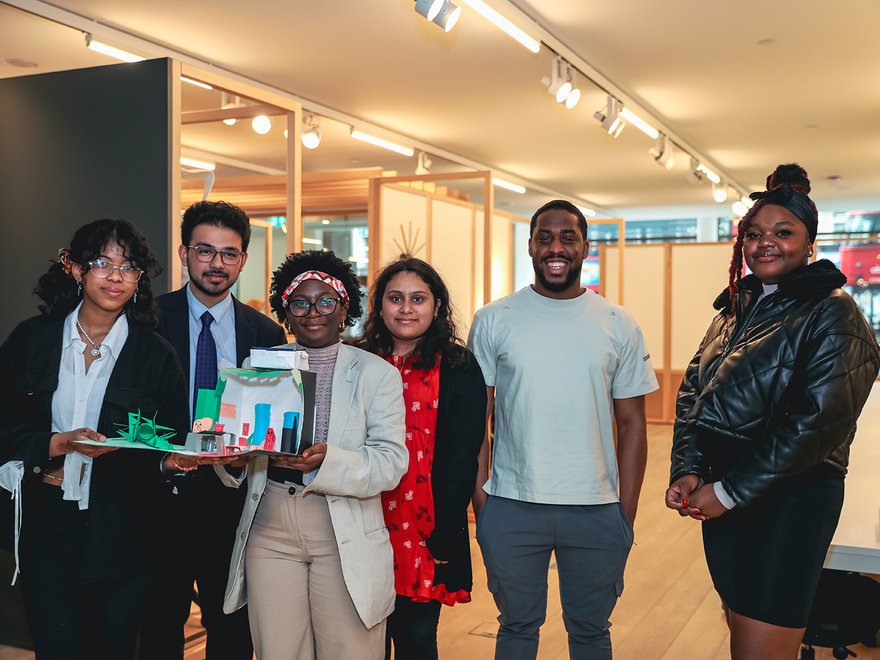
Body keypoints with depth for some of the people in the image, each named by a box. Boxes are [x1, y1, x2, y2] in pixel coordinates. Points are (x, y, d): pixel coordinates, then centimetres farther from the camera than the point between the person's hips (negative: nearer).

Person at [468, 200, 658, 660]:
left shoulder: (618, 325, 1)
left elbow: (631, 423, 4)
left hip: (597, 511, 1)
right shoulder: (493, 320, -1)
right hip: (510, 509, -1)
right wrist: (479, 496, -6)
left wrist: (627, 511, -1)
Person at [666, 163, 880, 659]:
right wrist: (688, 470, -6)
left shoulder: (832, 314, -9)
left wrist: (730, 491, -16)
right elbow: (692, 392, 10)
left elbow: (817, 421, -18)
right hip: (722, 495, 7)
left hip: (790, 500, -7)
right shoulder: (737, 308, 12)